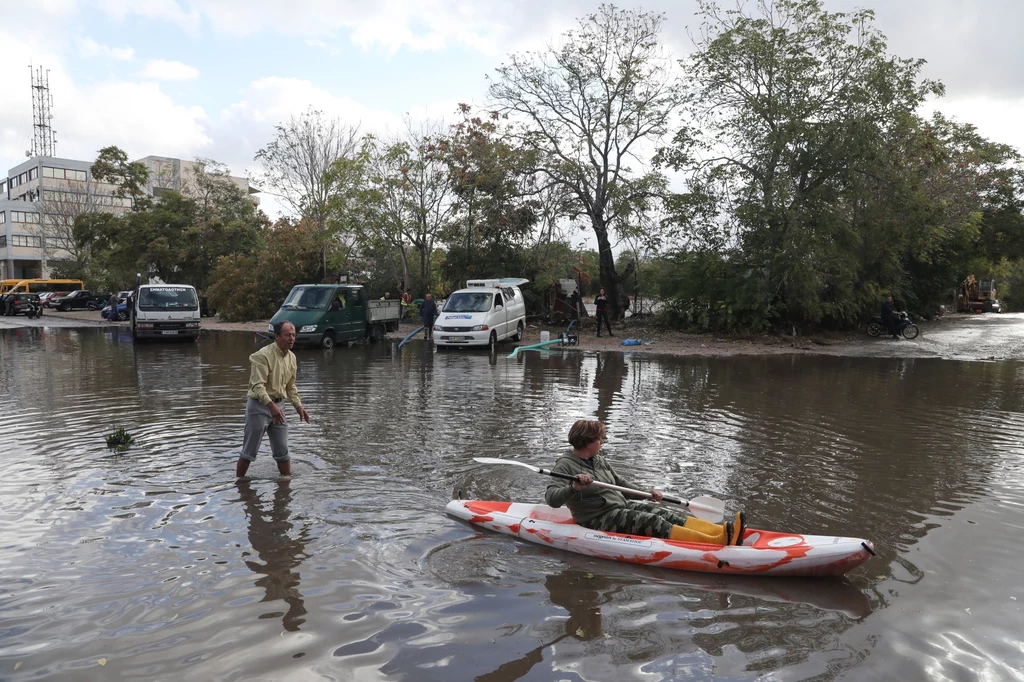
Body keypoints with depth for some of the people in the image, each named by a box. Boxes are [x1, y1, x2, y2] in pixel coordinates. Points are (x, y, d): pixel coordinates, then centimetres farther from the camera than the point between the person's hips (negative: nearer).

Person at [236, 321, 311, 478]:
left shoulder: (291, 357, 6)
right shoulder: (263, 355, -18)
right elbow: (258, 386, -26)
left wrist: (298, 406, 7)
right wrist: (271, 405, -38)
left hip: (277, 406, 7)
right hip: (259, 406, -6)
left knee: (282, 451, 11)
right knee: (249, 452, 2)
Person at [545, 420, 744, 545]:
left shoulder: (599, 460, 14)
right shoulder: (566, 465, -11)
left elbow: (620, 484, 24)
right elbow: (551, 499, -22)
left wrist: (646, 493, 13)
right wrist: (574, 488, -39)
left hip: (621, 506, 8)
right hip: (599, 520, -8)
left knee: (667, 515, -13)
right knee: (651, 522, -26)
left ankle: (722, 532, -28)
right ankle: (717, 542, -38)